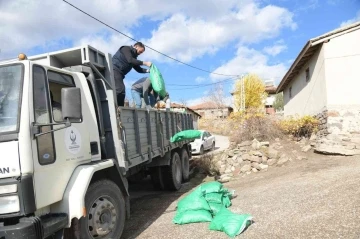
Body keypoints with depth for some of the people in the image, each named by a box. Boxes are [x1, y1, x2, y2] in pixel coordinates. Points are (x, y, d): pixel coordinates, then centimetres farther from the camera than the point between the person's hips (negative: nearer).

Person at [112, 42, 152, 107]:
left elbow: (138, 69, 21)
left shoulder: (133, 56, 23)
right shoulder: (126, 49, -2)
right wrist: (145, 63, -18)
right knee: (120, 90, -22)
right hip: (114, 70, -10)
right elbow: (130, 60, -19)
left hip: (118, 73, 10)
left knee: (121, 92, 4)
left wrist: (148, 70, 4)